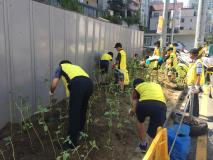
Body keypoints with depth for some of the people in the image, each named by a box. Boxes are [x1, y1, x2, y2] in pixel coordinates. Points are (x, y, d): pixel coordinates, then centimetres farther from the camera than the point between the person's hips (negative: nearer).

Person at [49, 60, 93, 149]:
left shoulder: (61, 66, 29)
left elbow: (54, 83, 17)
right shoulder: (76, 66, 43)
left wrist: (51, 92, 38)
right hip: (89, 83, 6)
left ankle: (72, 142, 8)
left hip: (77, 84, -6)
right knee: (82, 110, 24)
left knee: (74, 113, 1)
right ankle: (79, 131, 41)